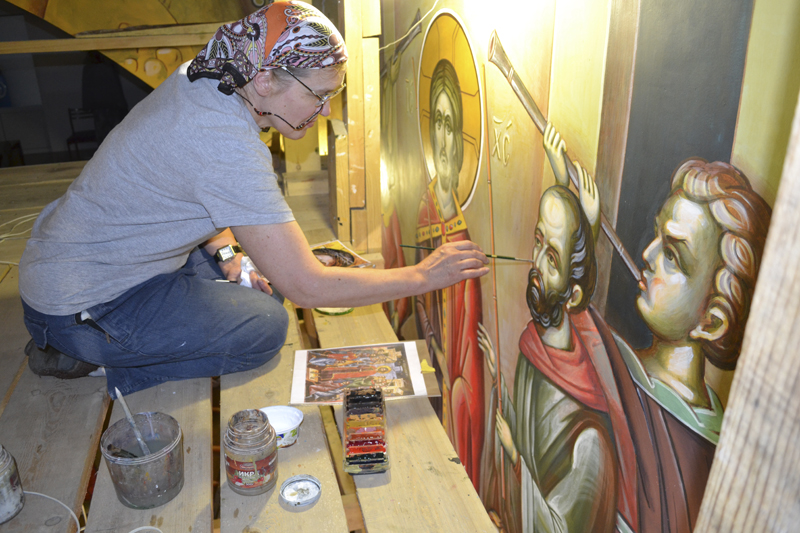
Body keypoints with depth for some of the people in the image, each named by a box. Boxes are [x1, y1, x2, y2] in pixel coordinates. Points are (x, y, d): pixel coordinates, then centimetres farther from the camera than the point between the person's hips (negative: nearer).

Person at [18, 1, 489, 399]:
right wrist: (423, 276, -20)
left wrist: (224, 255, -1)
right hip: (77, 308, -9)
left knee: (264, 284, 9)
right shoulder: (229, 147, -32)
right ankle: (91, 356, -2)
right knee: (266, 328, -12)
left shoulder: (202, 79, -4)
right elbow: (307, 287, -30)